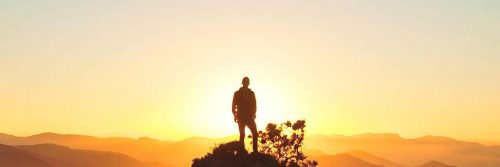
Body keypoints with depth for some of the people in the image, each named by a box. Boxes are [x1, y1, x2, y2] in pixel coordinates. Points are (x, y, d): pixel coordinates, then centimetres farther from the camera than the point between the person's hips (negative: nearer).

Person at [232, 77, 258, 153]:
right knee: (242, 134, -3)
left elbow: (254, 105, 10)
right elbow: (234, 105, 5)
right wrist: (235, 115, -6)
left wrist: (253, 114, -4)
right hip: (241, 117, -2)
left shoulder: (251, 93, 12)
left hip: (249, 117, 2)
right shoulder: (237, 93, 7)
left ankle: (255, 150, -8)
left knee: (254, 133, -10)